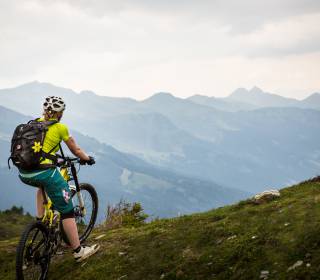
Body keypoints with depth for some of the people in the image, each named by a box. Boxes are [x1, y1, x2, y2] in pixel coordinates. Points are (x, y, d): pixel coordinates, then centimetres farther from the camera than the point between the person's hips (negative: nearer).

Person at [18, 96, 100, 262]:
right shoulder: (60, 128, 1)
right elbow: (76, 151, 11)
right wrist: (88, 159, 30)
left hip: (24, 175, 6)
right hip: (44, 172, -6)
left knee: (44, 184, 41)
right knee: (67, 211, 7)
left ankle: (40, 219, 30)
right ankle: (78, 251, 12)